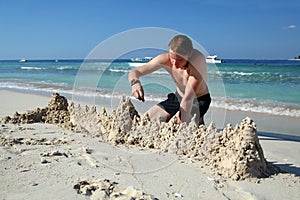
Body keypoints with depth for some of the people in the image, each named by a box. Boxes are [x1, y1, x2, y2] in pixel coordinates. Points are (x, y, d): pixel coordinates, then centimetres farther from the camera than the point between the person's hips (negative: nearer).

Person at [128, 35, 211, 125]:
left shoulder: (198, 59, -34)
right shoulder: (165, 59, -23)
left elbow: (188, 98, -40)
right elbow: (134, 72, -22)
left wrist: (181, 120, -51)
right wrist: (135, 82, -46)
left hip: (199, 100, -4)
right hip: (178, 97, 5)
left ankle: (198, 122, 4)